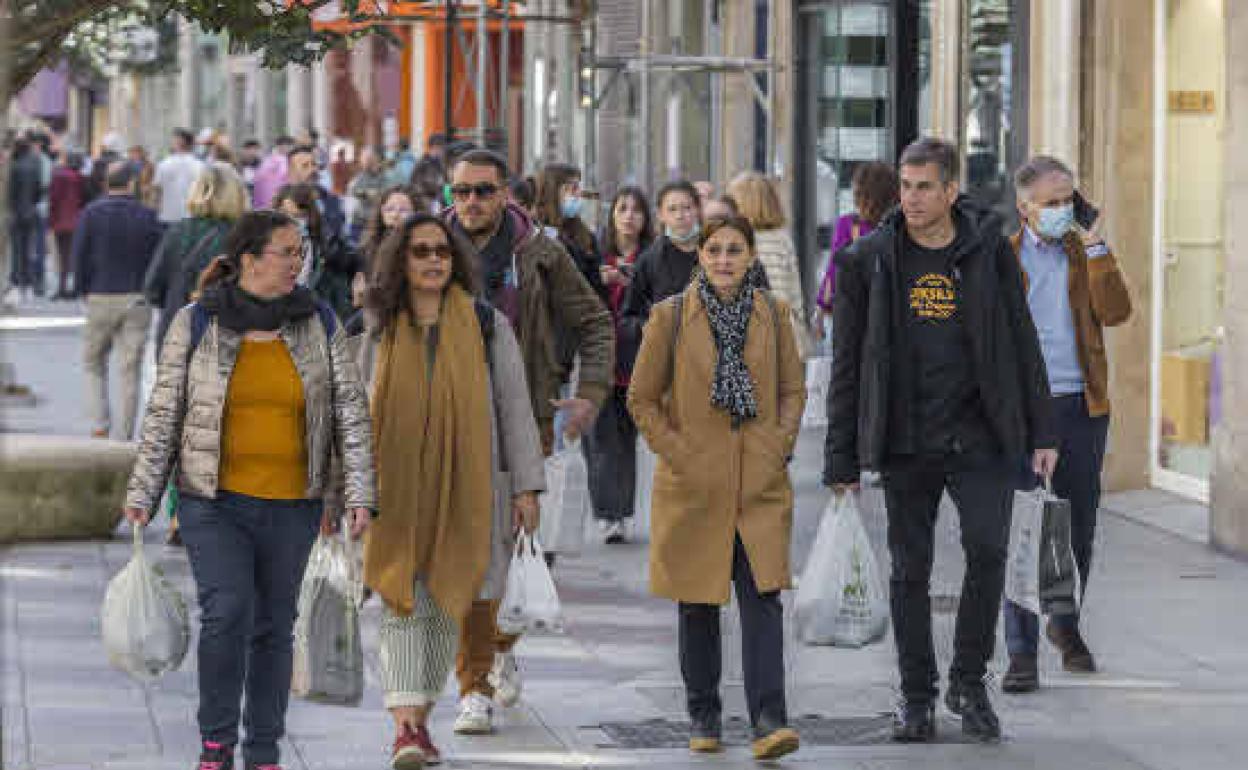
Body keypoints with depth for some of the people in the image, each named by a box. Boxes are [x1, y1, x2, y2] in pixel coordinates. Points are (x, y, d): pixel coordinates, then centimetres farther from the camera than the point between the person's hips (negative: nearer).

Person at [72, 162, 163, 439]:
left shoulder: (92, 213, -3)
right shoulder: (147, 216, -1)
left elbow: (79, 257, -3)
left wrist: (84, 291, 8)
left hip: (101, 299, 0)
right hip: (138, 301, 1)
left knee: (93, 364, 15)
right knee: (131, 370, 4)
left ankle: (100, 425, 1)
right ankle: (126, 436, 4)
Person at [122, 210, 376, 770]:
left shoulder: (318, 324, 1)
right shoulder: (197, 323, -4)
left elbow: (351, 413, 0)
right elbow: (165, 412, 1)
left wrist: (360, 495, -8)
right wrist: (141, 494, -2)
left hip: (292, 504, 2)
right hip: (215, 499, -2)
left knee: (274, 625, 7)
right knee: (227, 612, -17)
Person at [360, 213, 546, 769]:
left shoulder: (488, 326, 3)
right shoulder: (382, 335, 8)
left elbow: (514, 407, 2)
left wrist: (526, 486, -4)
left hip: (465, 490, 0)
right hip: (397, 491, 0)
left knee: (446, 607, 6)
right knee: (402, 605, -10)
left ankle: (421, 721, 19)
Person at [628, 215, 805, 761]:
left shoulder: (773, 313, 5)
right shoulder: (671, 316, -1)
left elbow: (793, 389, 15)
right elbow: (642, 398, 4)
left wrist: (780, 445, 2)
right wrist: (676, 453, -4)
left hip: (761, 485, 1)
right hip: (694, 485, -1)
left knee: (763, 597, -10)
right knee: (698, 604, 7)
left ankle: (769, 721, -15)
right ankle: (704, 718, 20)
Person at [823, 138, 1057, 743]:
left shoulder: (989, 253, 5)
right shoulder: (868, 260, 2)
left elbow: (1022, 345, 10)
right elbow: (847, 366, 5)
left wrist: (1039, 433, 6)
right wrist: (841, 458, 2)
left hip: (980, 438, 0)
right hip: (905, 443, 0)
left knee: (988, 550, -13)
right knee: (910, 571, 4)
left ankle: (969, 683, 5)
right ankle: (916, 697, 17)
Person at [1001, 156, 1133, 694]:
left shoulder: (1084, 253, 9)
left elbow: (1115, 312, -6)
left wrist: (1095, 248, -10)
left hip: (1082, 408, 3)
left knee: (1079, 527, 11)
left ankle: (1066, 625, 32)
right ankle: (1022, 654, -5)